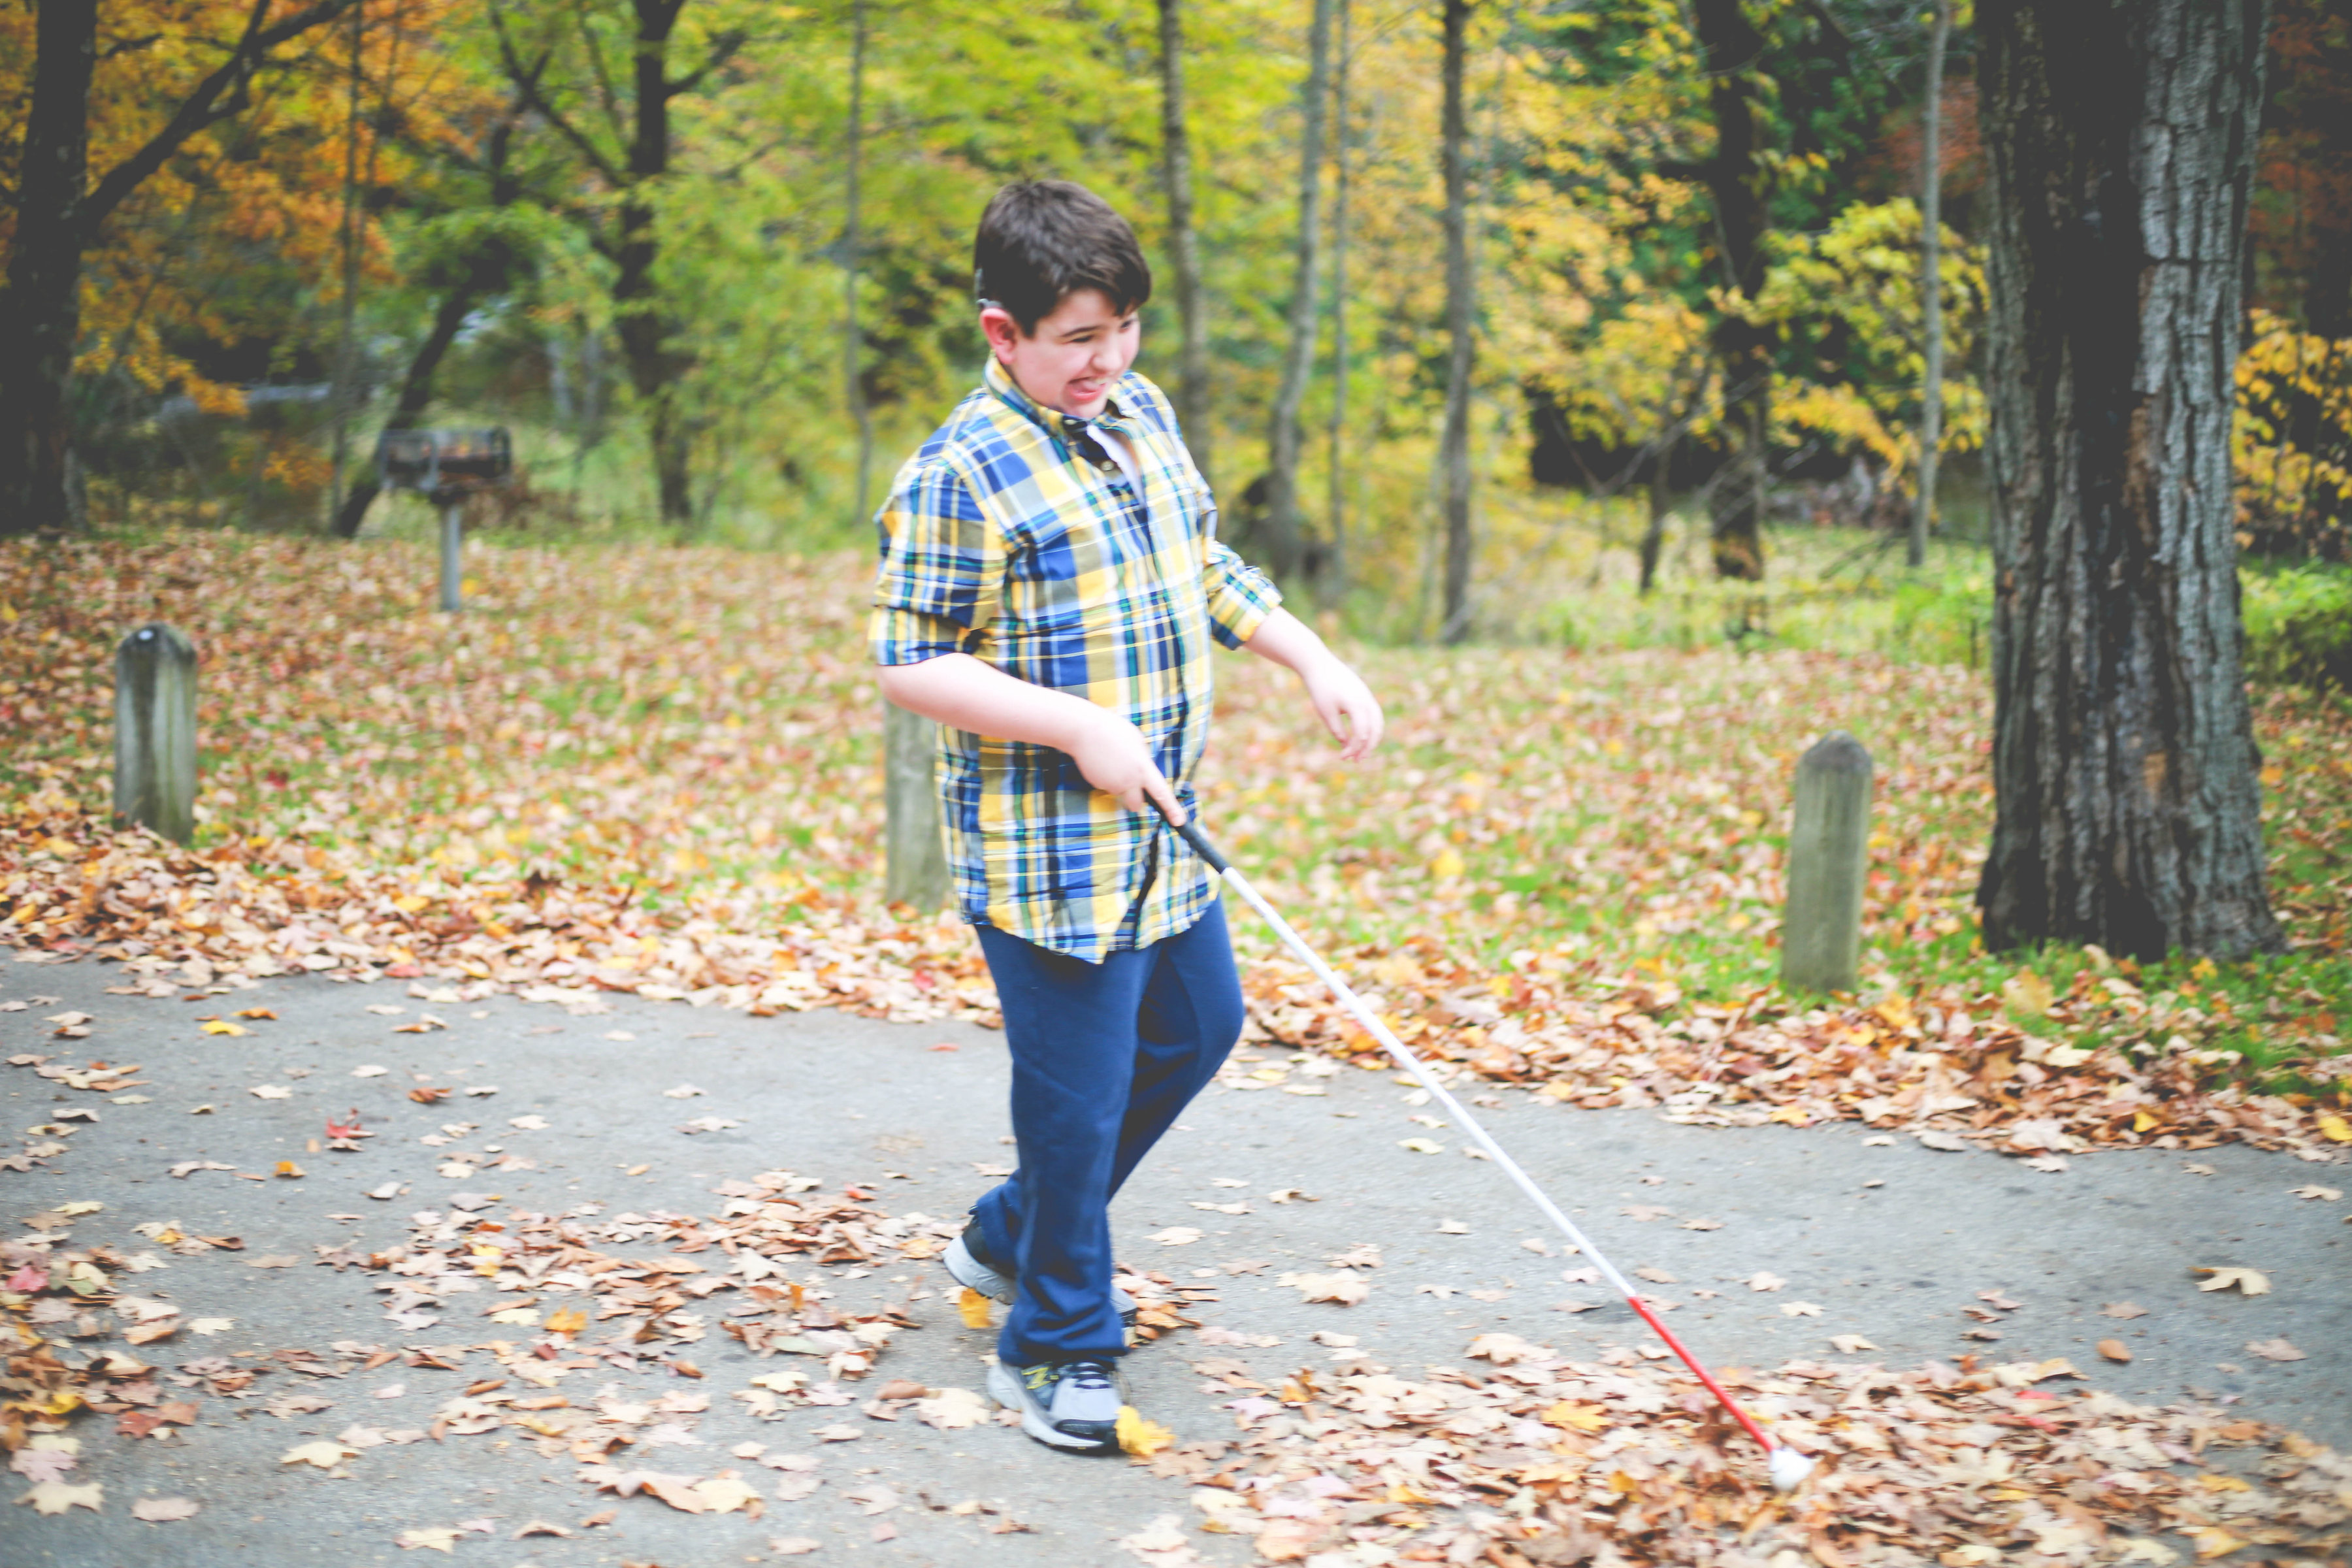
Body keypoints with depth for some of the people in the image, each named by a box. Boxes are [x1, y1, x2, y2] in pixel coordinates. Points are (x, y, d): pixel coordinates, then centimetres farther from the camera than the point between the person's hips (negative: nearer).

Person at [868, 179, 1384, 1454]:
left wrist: (1314, 661, 12)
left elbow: (1207, 567, 21)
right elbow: (907, 664, -18)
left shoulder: (1143, 414, 9)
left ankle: (1010, 1234, 37)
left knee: (1200, 1027, 21)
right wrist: (1080, 724, -23)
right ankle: (1056, 1348, 19)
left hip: (1162, 833, 9)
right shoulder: (959, 477, -18)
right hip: (1047, 854, -9)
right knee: (1079, 1095, -1)